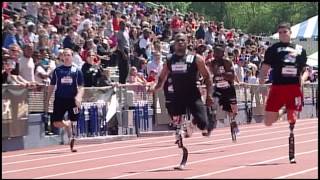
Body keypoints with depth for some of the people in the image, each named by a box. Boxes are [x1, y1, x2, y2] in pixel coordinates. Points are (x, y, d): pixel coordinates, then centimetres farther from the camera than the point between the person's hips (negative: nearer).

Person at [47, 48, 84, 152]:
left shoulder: (77, 71, 5)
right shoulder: (57, 70, 7)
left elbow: (81, 87, 2)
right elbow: (52, 86, 10)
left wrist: (79, 97, -17)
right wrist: (47, 100, 6)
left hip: (72, 100, -1)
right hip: (60, 99, 1)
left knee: (73, 122, 0)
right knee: (56, 123, -7)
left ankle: (72, 144, 11)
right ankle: (67, 124, 24)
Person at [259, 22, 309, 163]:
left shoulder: (300, 50, 14)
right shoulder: (273, 49, 8)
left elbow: (305, 69, 19)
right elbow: (265, 67, 4)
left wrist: (303, 77, -3)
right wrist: (262, 78, -16)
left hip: (294, 88, 1)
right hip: (277, 87, -1)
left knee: (293, 121, -3)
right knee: (268, 122, -6)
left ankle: (291, 154, 8)